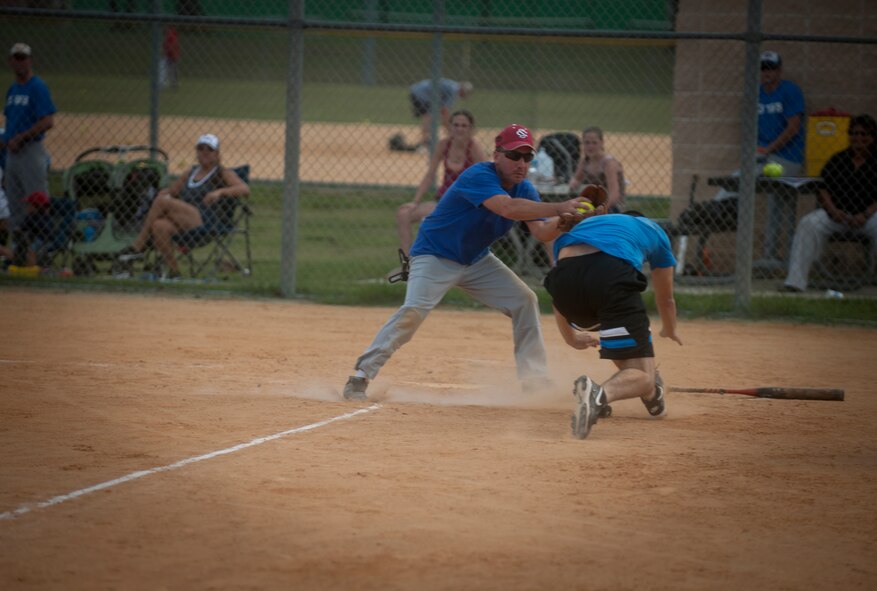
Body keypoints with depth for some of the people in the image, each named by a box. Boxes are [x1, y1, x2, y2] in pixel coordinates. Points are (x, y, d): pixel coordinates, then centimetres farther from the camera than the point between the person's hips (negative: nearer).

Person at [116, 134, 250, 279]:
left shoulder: (222, 174, 9)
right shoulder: (192, 173, 27)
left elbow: (244, 189, -7)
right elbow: (170, 191, 33)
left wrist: (220, 192, -24)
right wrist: (164, 194, 8)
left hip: (205, 222, -6)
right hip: (183, 224, 6)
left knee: (161, 201, -22)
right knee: (159, 226, -29)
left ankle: (138, 246, -15)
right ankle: (173, 271, -24)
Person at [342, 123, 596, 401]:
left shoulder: (524, 189, -3)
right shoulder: (479, 176, -28)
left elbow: (540, 231, -12)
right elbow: (508, 208, -44)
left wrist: (559, 224, -34)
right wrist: (558, 208, -49)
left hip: (477, 260, 8)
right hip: (435, 255, -8)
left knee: (524, 300, -1)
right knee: (413, 310, -26)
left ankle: (534, 378, 8)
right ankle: (361, 376, -21)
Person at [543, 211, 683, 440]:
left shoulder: (581, 225, 43)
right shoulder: (653, 230, 37)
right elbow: (665, 299, 49)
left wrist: (569, 336, 67)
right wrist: (670, 331, 70)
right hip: (612, 276, -4)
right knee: (642, 376, 0)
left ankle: (650, 395, 37)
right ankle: (601, 393, -32)